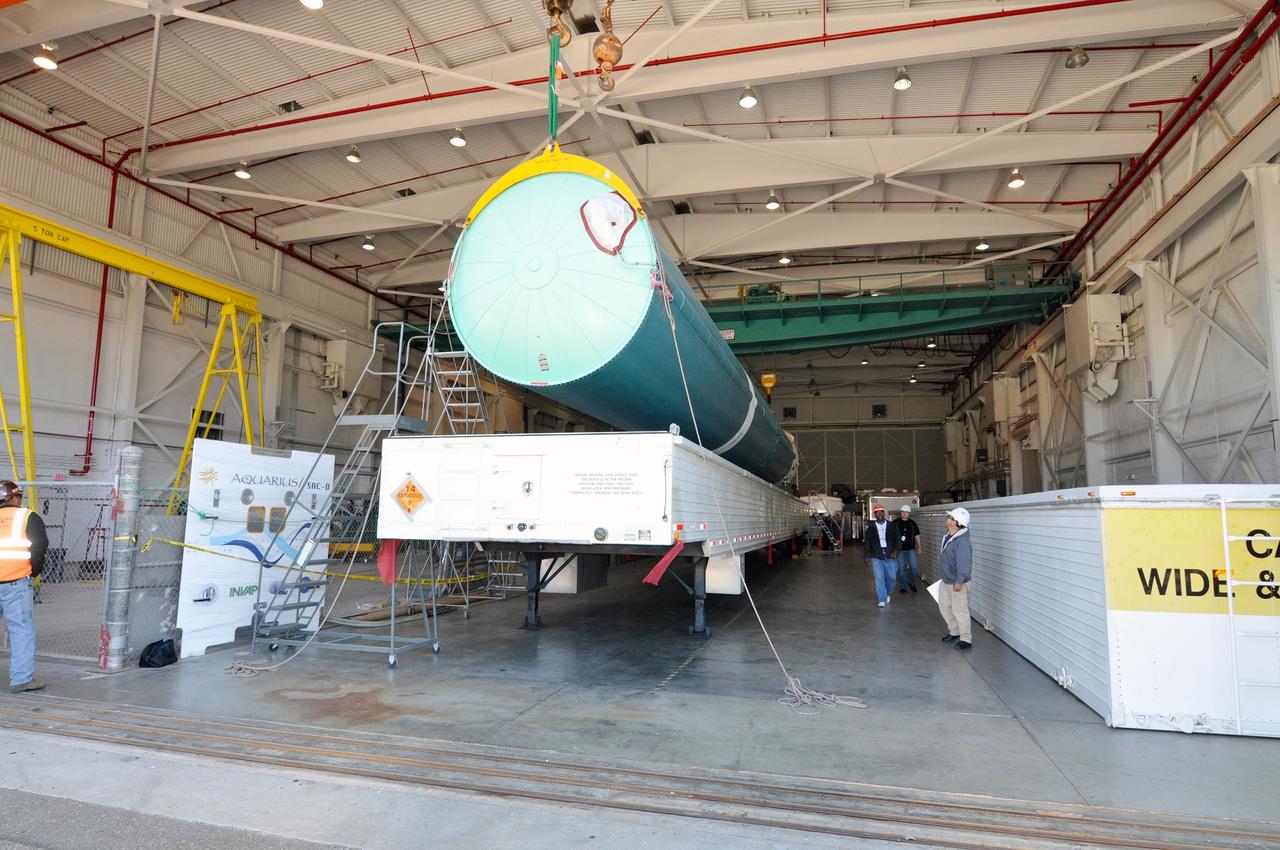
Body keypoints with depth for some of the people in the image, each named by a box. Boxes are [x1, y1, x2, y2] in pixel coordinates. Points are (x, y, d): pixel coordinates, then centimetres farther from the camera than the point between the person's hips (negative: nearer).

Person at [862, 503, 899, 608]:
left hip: (890, 556, 1)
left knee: (891, 577, 4)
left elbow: (898, 539, 3)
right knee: (879, 579, -5)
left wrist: (896, 550, -12)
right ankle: (882, 600, 0)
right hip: (876, 557, 0)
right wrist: (866, 555, 3)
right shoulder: (870, 527, 5)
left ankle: (887, 594, 31)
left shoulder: (891, 526, 4)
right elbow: (866, 542, 9)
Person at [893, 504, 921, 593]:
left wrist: (919, 547, 12)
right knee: (901, 569, 3)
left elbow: (917, 536, 14)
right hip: (899, 550, -2)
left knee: (914, 566, -7)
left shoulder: (912, 523, 8)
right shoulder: (895, 523, 0)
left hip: (911, 549, 2)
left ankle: (911, 582, 18)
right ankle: (903, 586, 14)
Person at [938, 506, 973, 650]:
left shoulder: (962, 541, -26)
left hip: (957, 583, -10)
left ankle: (966, 639, 14)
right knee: (944, 605, 20)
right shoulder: (948, 536, 4)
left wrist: (959, 581, -32)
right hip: (945, 581, 10)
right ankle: (954, 632, 37)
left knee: (959, 610, 0)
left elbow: (964, 563, -30)